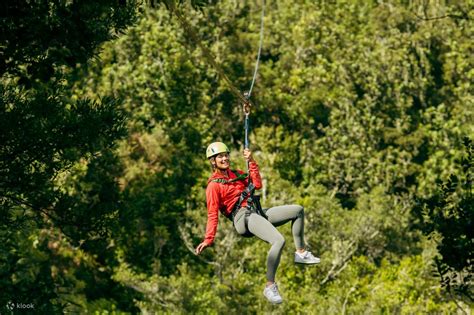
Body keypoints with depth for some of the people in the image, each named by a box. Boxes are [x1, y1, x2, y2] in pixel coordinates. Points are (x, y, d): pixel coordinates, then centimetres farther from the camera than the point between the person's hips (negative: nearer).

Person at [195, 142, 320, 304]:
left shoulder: (235, 174, 22)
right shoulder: (213, 185, -1)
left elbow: (257, 184, 11)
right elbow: (213, 214, -6)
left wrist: (251, 161, 7)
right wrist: (208, 239, -15)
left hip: (257, 213, 9)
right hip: (243, 218, -9)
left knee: (298, 210, 9)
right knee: (279, 241, -31)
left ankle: (301, 253, 14)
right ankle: (270, 287, -27)